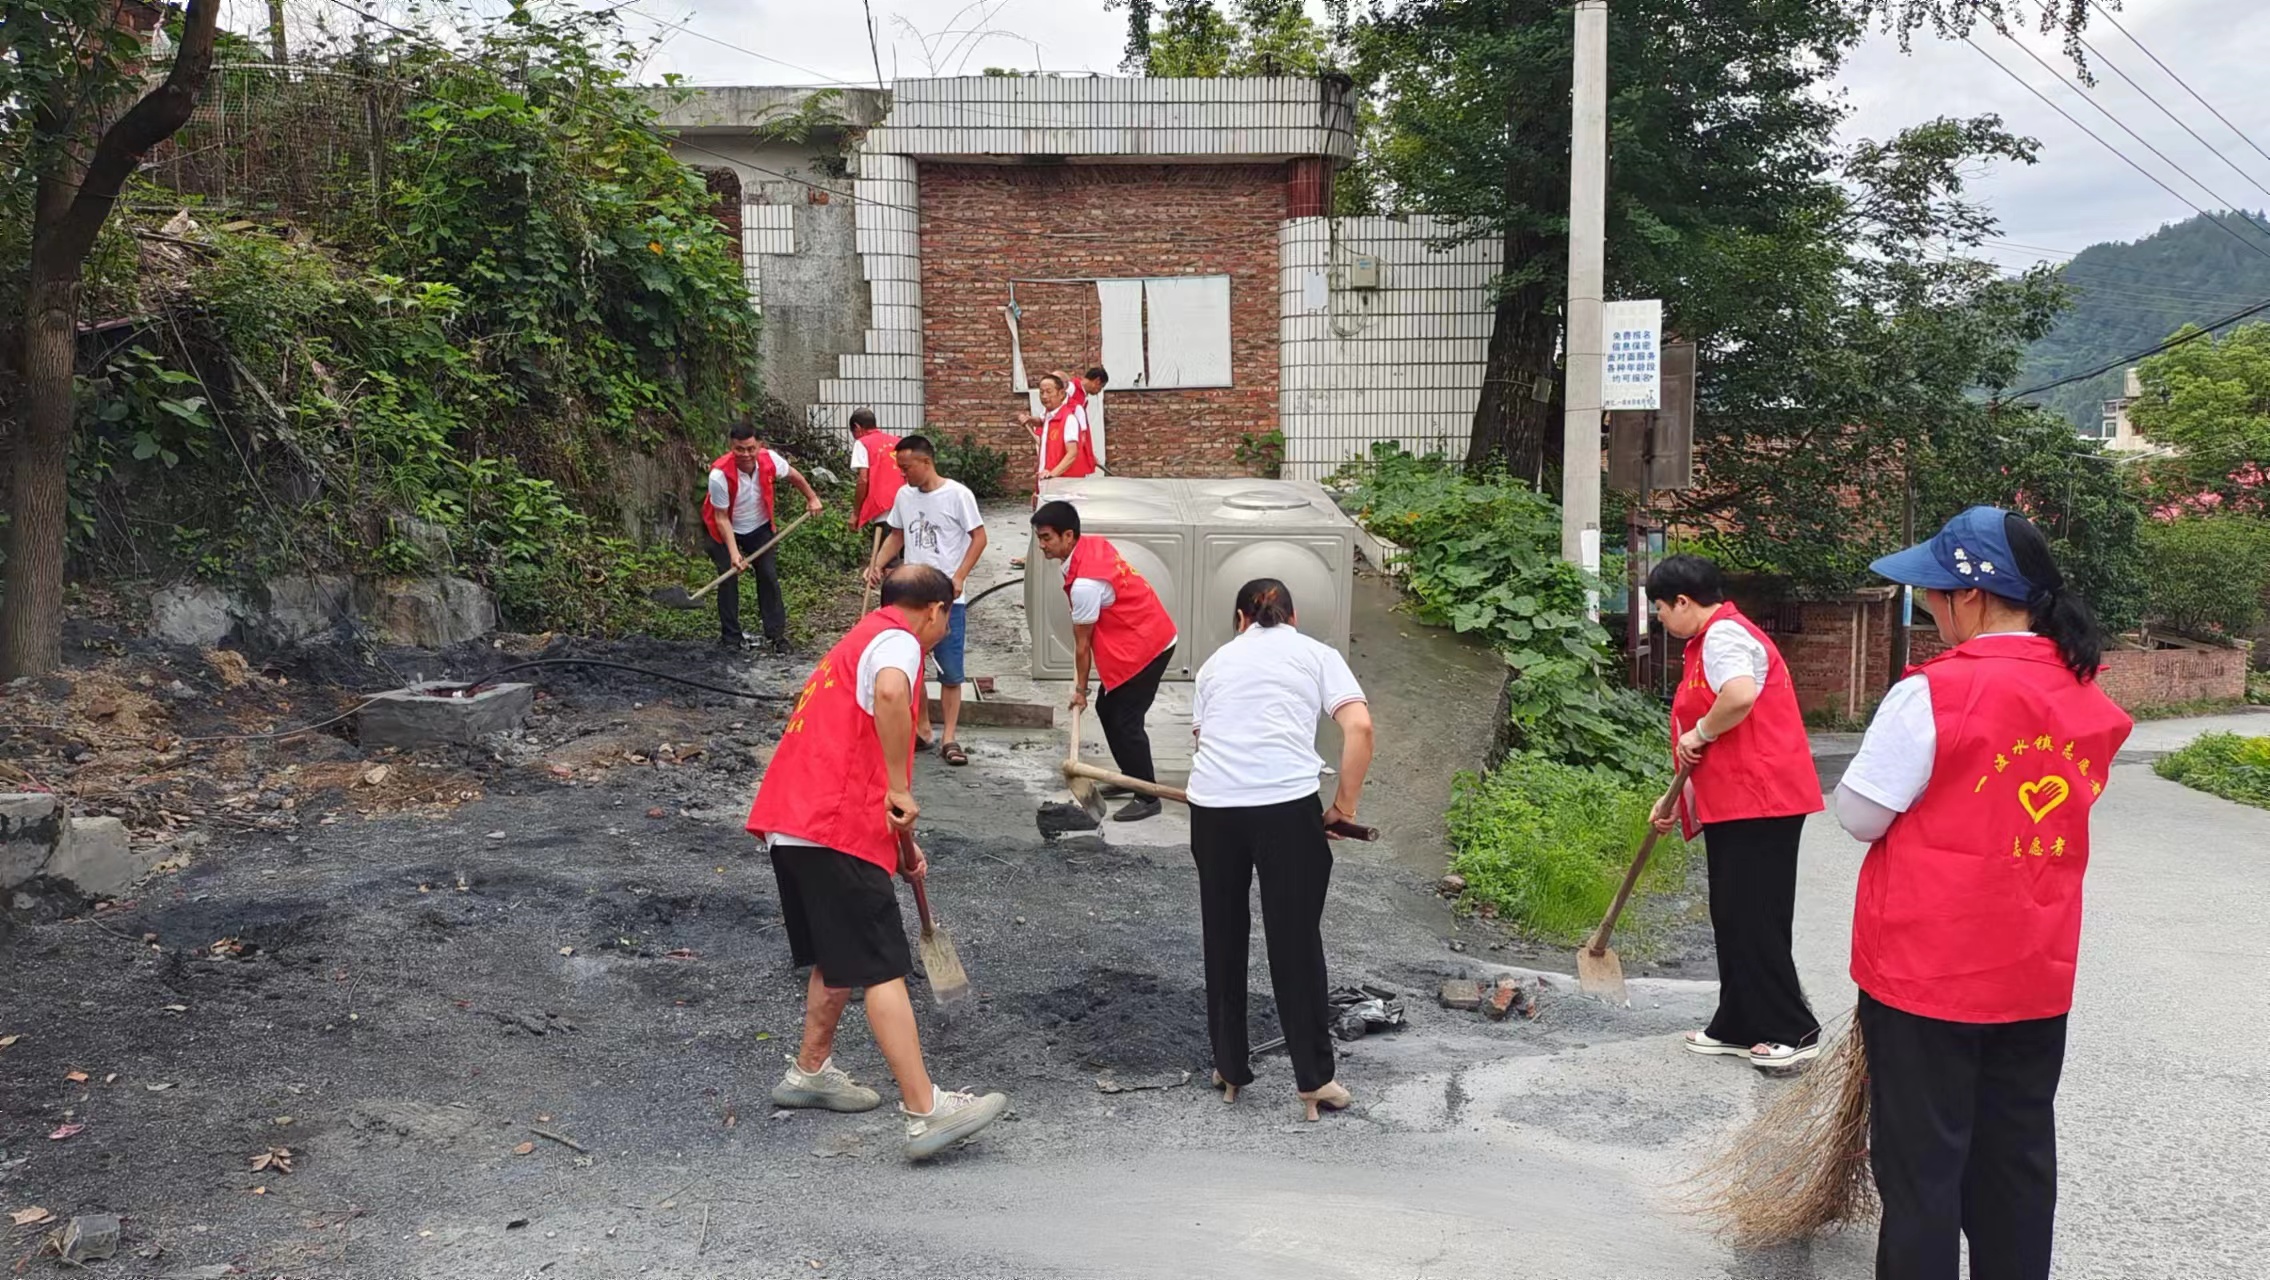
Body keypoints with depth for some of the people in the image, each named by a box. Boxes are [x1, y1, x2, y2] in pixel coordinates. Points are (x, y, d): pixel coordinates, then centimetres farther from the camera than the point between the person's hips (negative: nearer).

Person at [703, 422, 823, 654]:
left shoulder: (770, 460, -23)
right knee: (728, 579, -9)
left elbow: (792, 475, 2)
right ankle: (731, 638, 3)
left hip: (759, 526, 3)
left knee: (769, 576, -2)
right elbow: (721, 517, -25)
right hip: (725, 530, -3)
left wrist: (812, 498, 10)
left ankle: (776, 635, 7)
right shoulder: (720, 474, -33)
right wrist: (734, 553, -31)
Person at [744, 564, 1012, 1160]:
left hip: (792, 825, 10)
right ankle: (926, 1112, -7)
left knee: (839, 960, 23)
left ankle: (810, 1071, 35)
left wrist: (901, 840, 30)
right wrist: (900, 790, -24)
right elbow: (889, 693, -32)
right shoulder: (897, 640, -5)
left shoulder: (859, 640, 26)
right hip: (835, 831, -10)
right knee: (883, 971, -8)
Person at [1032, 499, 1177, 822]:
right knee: (1107, 708, 16)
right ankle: (1132, 777, 28)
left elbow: (1082, 644, -14)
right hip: (1149, 636, 10)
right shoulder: (1094, 546, 1)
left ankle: (1147, 798, 2)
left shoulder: (1084, 583, -27)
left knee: (1125, 721, -7)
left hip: (1143, 647, -10)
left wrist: (1080, 689, -1)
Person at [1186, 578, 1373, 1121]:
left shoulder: (1218, 659, 23)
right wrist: (1344, 806, 7)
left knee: (1223, 939, 16)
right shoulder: (1317, 654, 14)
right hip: (1287, 805, -3)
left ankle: (1228, 1068, 28)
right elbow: (1359, 728, 1)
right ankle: (1315, 1079, 15)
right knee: (1296, 942, 6)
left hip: (1212, 804, 3)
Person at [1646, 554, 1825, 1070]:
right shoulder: (1713, 640, 22)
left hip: (1759, 801, -11)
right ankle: (1739, 1027, 21)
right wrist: (1678, 800, 25)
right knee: (1733, 918, 14)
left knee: (1754, 920, -5)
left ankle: (1794, 1032, 4)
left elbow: (1740, 696, -34)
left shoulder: (1724, 634, -11)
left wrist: (1697, 733, -17)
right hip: (1734, 803, 11)